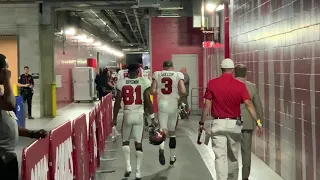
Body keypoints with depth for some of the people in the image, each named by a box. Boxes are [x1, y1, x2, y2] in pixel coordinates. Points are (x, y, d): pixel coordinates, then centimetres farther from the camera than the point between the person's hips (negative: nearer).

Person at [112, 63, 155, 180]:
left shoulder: (121, 83, -3)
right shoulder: (144, 82, -5)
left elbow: (117, 102, -2)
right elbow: (148, 101, -6)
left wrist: (114, 118, 8)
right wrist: (152, 117, 1)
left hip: (127, 114, 0)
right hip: (139, 114, 0)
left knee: (125, 141, 20)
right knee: (139, 143, 7)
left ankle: (128, 166, 7)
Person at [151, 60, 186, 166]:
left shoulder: (157, 74, 4)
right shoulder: (178, 75, 0)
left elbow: (153, 91, -3)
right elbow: (183, 92, -10)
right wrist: (177, 94, 11)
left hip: (162, 104, 0)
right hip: (173, 105, 0)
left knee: (163, 129, -4)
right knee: (172, 132, 15)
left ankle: (161, 149, -35)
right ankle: (172, 158, 27)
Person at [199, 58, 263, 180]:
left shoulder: (212, 83, -4)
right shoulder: (240, 85, -4)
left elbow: (207, 105, -5)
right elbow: (248, 104, -14)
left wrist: (201, 123, 4)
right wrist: (258, 122, -15)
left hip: (218, 124, -1)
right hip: (234, 124, 2)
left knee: (220, 157, -3)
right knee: (233, 156, 19)